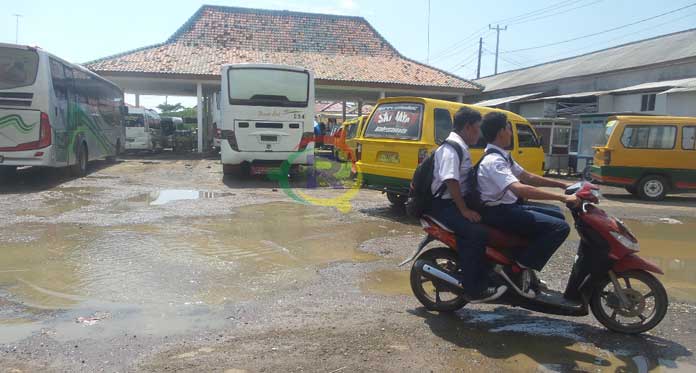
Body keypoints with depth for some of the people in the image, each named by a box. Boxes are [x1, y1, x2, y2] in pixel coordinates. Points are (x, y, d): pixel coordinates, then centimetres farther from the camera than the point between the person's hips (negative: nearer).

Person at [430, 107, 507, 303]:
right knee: (477, 233, -27)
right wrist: (465, 210, -24)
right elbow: (450, 181, -26)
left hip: (455, 202, 11)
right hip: (445, 205, -11)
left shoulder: (460, 147, 17)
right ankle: (473, 289, -21)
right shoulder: (451, 148, -16)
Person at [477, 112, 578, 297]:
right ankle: (517, 269, -11)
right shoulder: (493, 160, -21)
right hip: (498, 213, -10)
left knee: (557, 215, 18)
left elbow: (527, 177, 18)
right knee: (560, 227, -16)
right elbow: (520, 189, -34)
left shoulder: (502, 156, 12)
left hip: (509, 207, 10)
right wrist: (563, 197, -32)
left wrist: (563, 185, 12)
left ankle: (527, 270, 14)